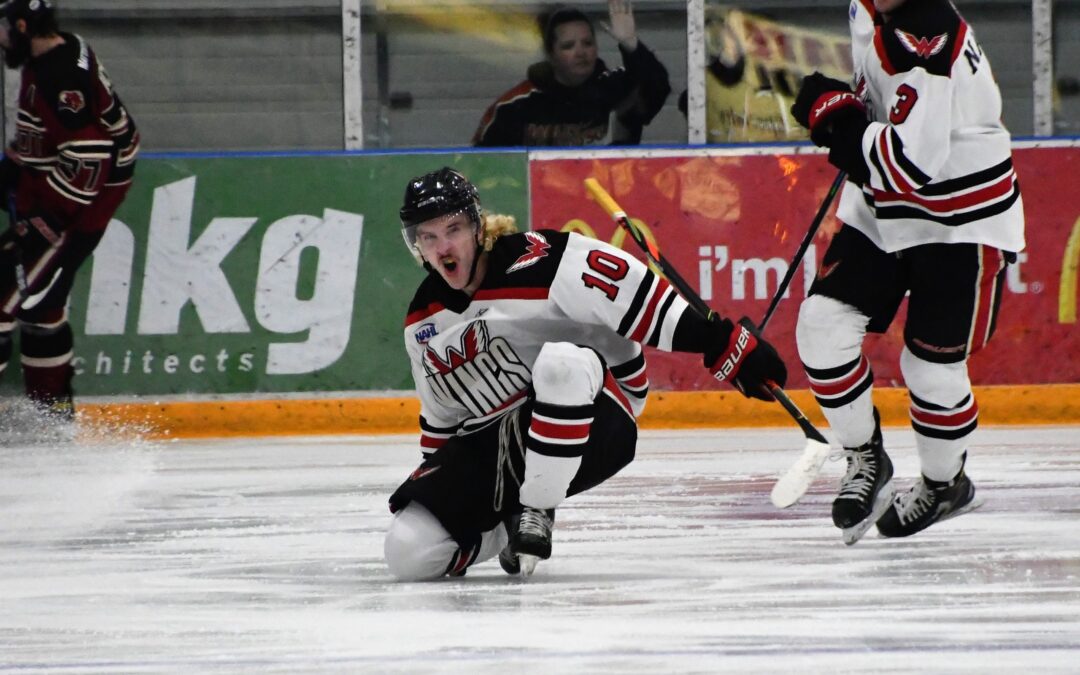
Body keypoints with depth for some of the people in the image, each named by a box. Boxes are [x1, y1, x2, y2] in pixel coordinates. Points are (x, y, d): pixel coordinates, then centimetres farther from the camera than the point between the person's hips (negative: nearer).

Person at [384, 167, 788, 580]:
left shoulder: (538, 262, -16)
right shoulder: (422, 325, 6)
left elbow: (639, 298, -20)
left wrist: (728, 345, -25)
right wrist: (431, 478, 25)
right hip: (492, 448, 6)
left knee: (561, 361, -40)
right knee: (409, 552, -14)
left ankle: (534, 513, -22)